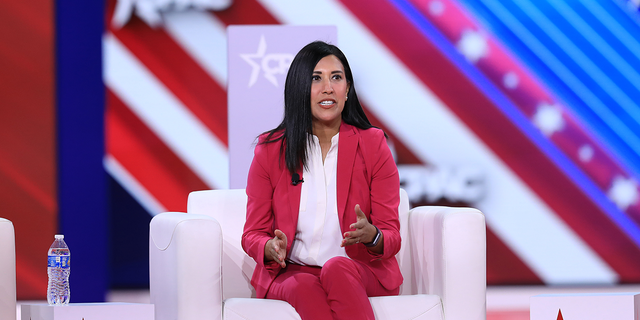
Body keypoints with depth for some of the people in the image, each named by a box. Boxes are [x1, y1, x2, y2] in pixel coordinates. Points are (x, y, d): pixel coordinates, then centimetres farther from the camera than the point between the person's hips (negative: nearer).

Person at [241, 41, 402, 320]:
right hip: (290, 273, 0)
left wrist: (371, 235, -24)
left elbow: (392, 239, 1)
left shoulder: (372, 145, 2)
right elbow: (253, 234, 7)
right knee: (305, 287, -35)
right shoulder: (270, 150, 4)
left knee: (336, 269, -35)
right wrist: (272, 248, -18)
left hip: (363, 273, 0)